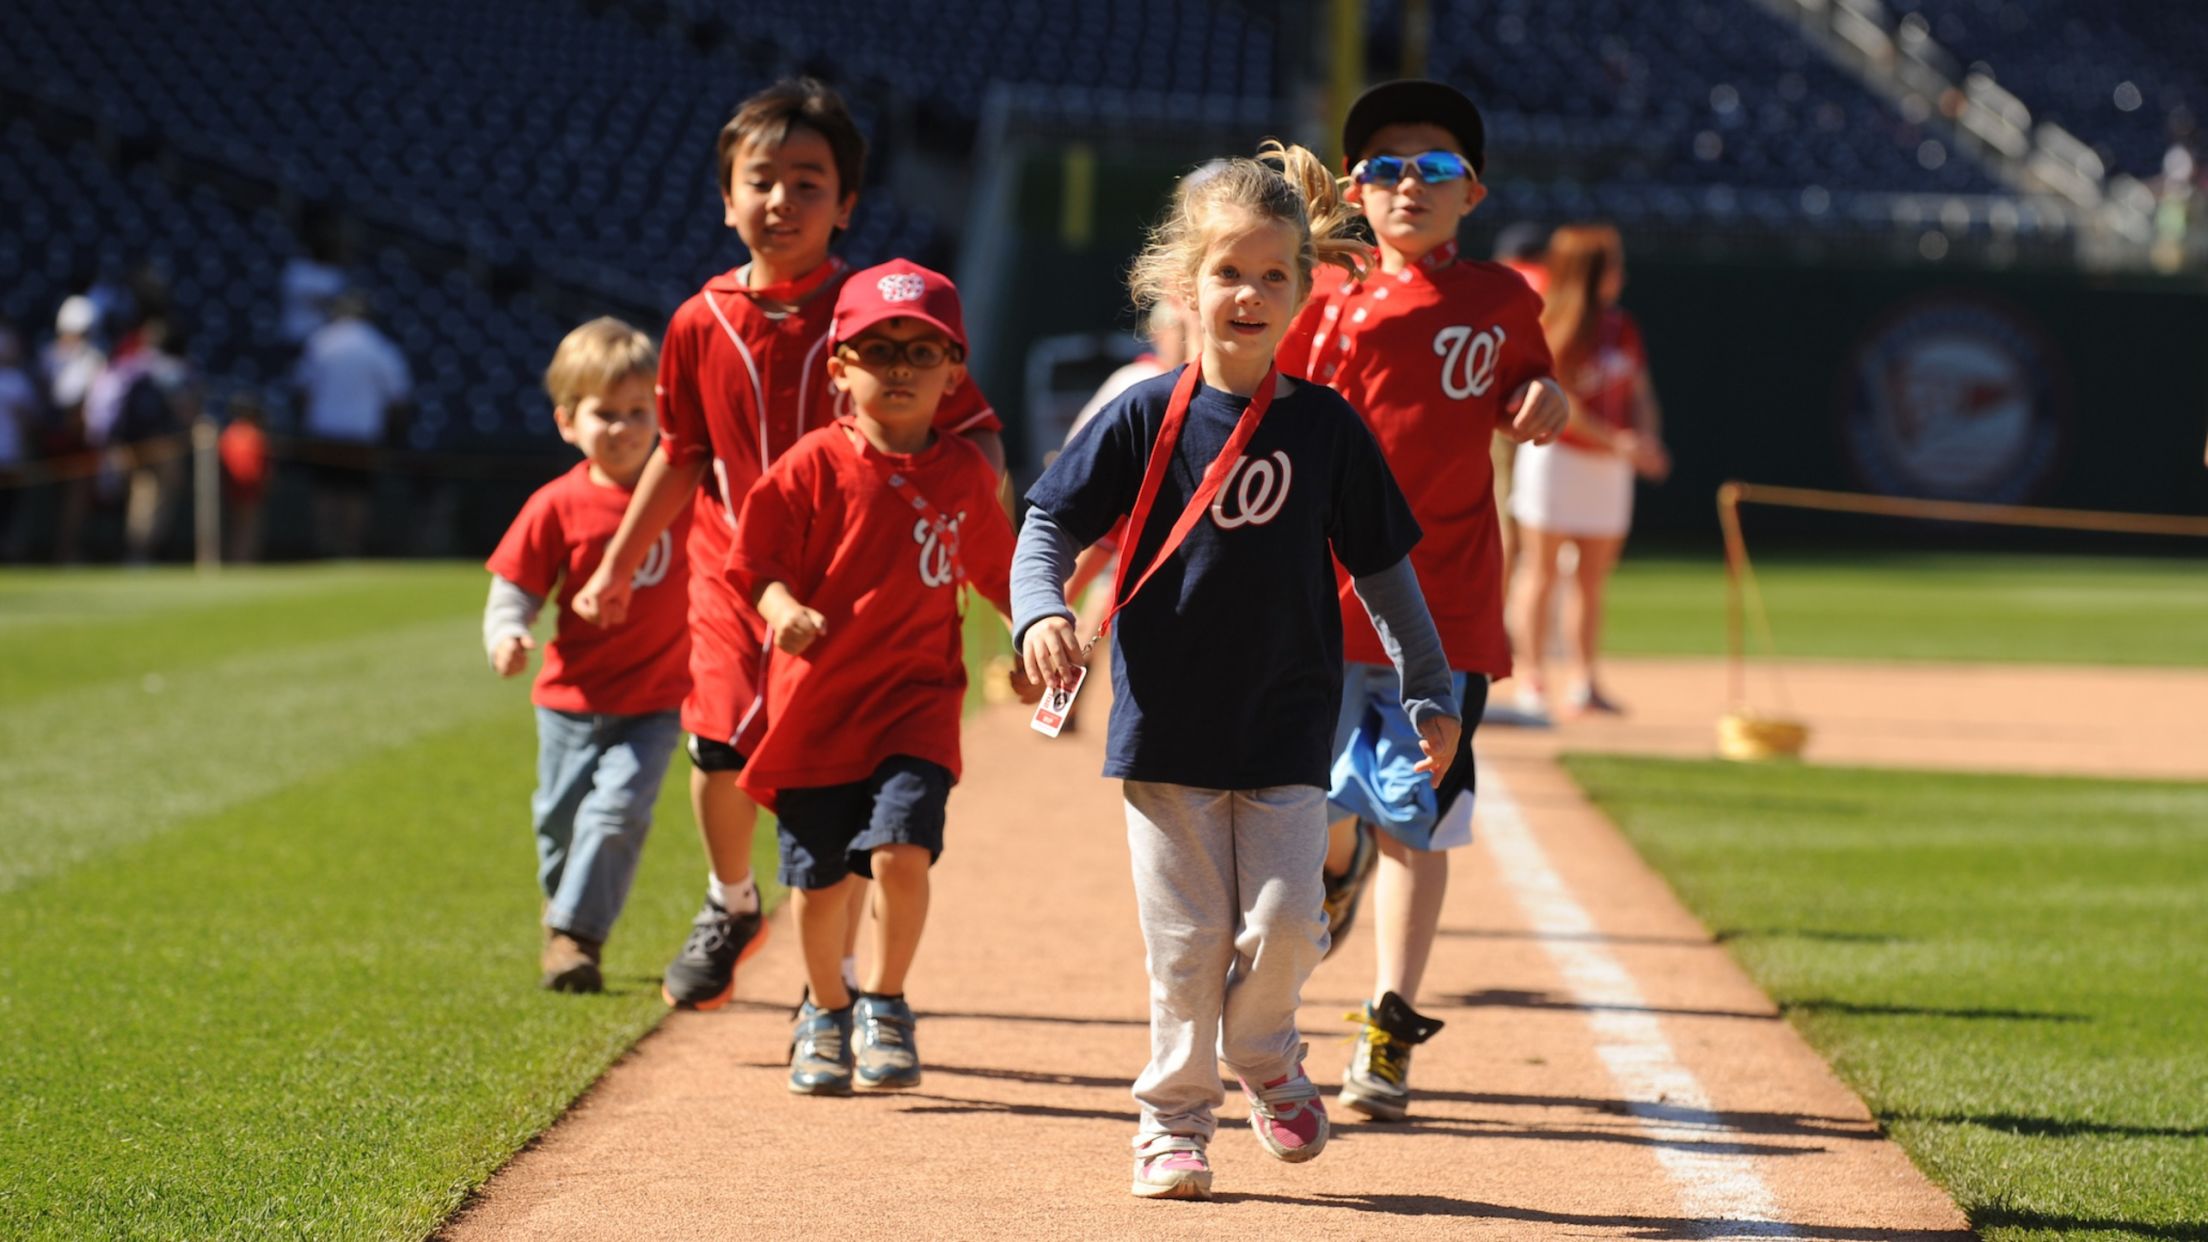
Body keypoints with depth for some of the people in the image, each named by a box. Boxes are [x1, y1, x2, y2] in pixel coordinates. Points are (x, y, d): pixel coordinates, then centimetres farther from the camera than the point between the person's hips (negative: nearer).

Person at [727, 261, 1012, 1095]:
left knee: (902, 851, -18)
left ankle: (885, 1008, 3)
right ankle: (826, 1011, 32)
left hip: (916, 701, 1)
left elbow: (998, 572, 18)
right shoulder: (813, 465, -5)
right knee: (817, 878, 6)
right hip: (817, 707, -1)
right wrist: (783, 609, -23)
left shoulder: (964, 476, 5)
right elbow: (757, 560, -4)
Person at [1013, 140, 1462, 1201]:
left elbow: (1383, 569, 9)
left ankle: (1263, 1057, 23)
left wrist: (1431, 691, 9)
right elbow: (1047, 527, 0)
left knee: (1285, 918, -6)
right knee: (1187, 938, 2)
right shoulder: (1146, 419, -3)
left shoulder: (1325, 427, 2)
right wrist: (1041, 613, -19)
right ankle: (1175, 1115, 16)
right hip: (1168, 722, -1)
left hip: (1288, 726, 1)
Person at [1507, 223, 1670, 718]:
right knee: (1542, 571, -2)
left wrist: (1647, 440, -8)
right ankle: (1533, 680, 0)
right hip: (1555, 455, -6)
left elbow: (1641, 393, 12)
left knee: (1593, 578, 7)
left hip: (1610, 466, 6)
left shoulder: (1624, 328, 10)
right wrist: (1617, 440, -21)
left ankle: (1588, 683, 11)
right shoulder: (1551, 328, -10)